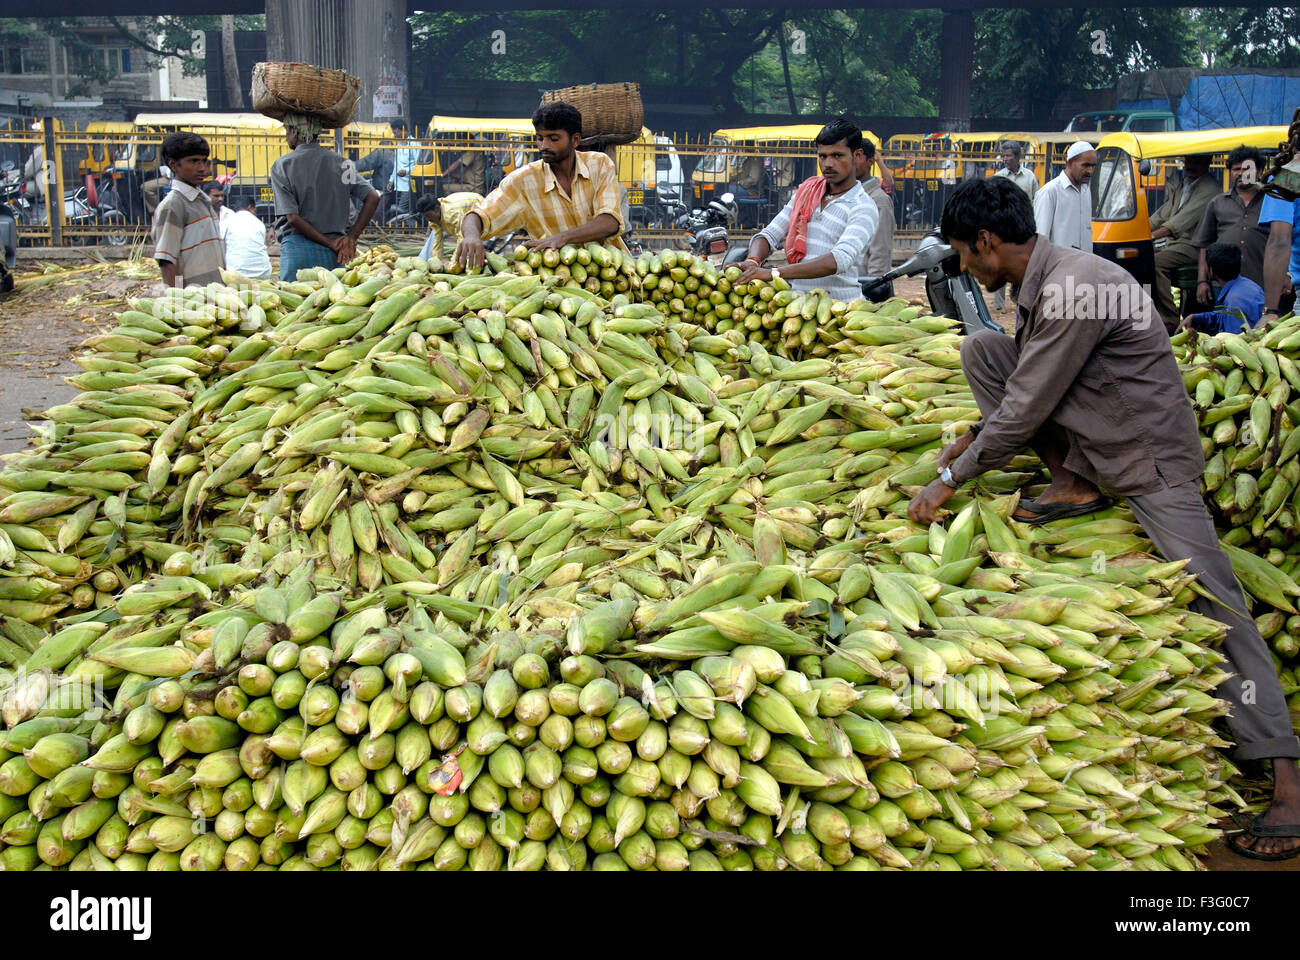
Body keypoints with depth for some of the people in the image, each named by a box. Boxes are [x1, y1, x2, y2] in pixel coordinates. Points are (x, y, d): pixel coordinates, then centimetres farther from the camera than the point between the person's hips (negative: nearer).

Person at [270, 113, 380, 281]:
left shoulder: (281, 166, -2)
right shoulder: (340, 163, 7)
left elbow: (293, 217, -11)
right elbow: (373, 198, -1)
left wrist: (332, 243, -8)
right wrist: (352, 238, -3)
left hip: (297, 248, -3)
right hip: (333, 254, 3)